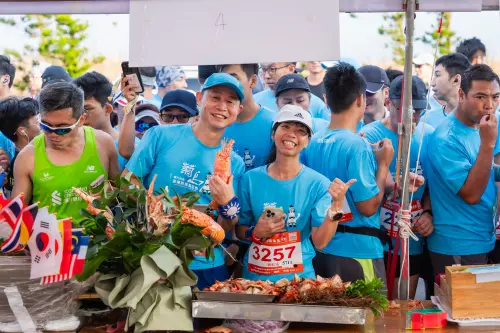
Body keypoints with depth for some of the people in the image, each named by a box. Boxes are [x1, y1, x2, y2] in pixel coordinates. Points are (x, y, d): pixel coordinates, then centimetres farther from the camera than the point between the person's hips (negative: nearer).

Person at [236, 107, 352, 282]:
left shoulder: (318, 184, -8)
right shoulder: (251, 179, -4)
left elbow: (320, 241, -12)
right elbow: (239, 229, 5)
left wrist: (336, 205, -23)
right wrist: (255, 233, -14)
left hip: (299, 278, -1)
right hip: (254, 276, 1)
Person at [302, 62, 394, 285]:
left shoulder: (312, 143, 4)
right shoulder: (357, 145, -17)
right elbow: (368, 206, -18)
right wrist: (383, 164, -5)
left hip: (320, 250, 7)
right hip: (357, 252, -7)